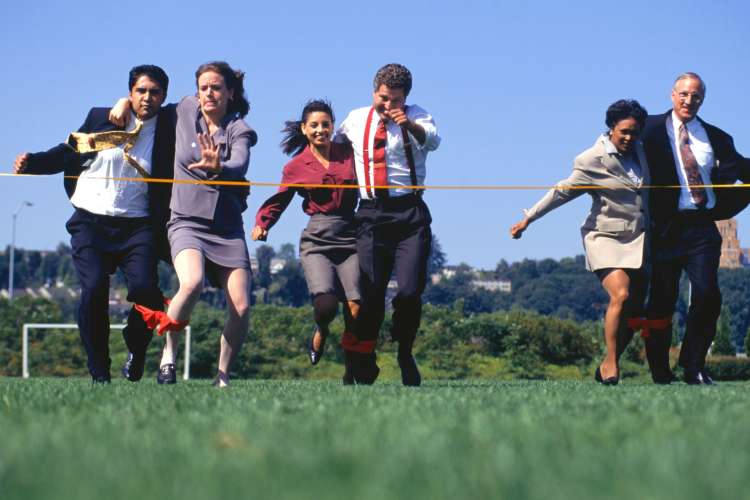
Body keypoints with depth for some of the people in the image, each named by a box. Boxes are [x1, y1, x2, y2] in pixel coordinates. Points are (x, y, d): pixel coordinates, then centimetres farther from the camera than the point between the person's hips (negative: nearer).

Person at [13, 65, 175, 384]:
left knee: (144, 287, -21)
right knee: (94, 288, -19)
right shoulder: (100, 119, 8)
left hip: (137, 226, 0)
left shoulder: (169, 127, 5)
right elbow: (68, 153, 15)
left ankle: (136, 350, 11)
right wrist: (31, 162, 2)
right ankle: (99, 372, -3)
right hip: (90, 222, 1)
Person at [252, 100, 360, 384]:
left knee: (356, 310, -12)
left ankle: (351, 374, 6)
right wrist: (262, 224, -1)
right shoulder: (296, 167, 9)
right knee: (326, 302, -23)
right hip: (317, 241, -1)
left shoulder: (349, 154, 10)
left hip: (350, 239, 1)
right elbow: (278, 201, 16)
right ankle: (321, 332, 15)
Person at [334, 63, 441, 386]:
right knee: (370, 295, -3)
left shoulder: (416, 117, 5)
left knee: (409, 292, -13)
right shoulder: (355, 120, 14)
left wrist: (410, 125, -36)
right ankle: (362, 370, 10)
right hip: (371, 215, 2)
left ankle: (405, 355, 13)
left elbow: (432, 141, -18)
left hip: (410, 214, -2)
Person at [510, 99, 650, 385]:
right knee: (620, 296, -25)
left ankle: (607, 368, 14)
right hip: (606, 238, -7)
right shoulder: (593, 160, -10)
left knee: (634, 311, 3)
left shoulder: (640, 150, 9)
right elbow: (563, 191, -4)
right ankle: (610, 365, -15)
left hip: (638, 241, 7)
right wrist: (528, 219, -1)